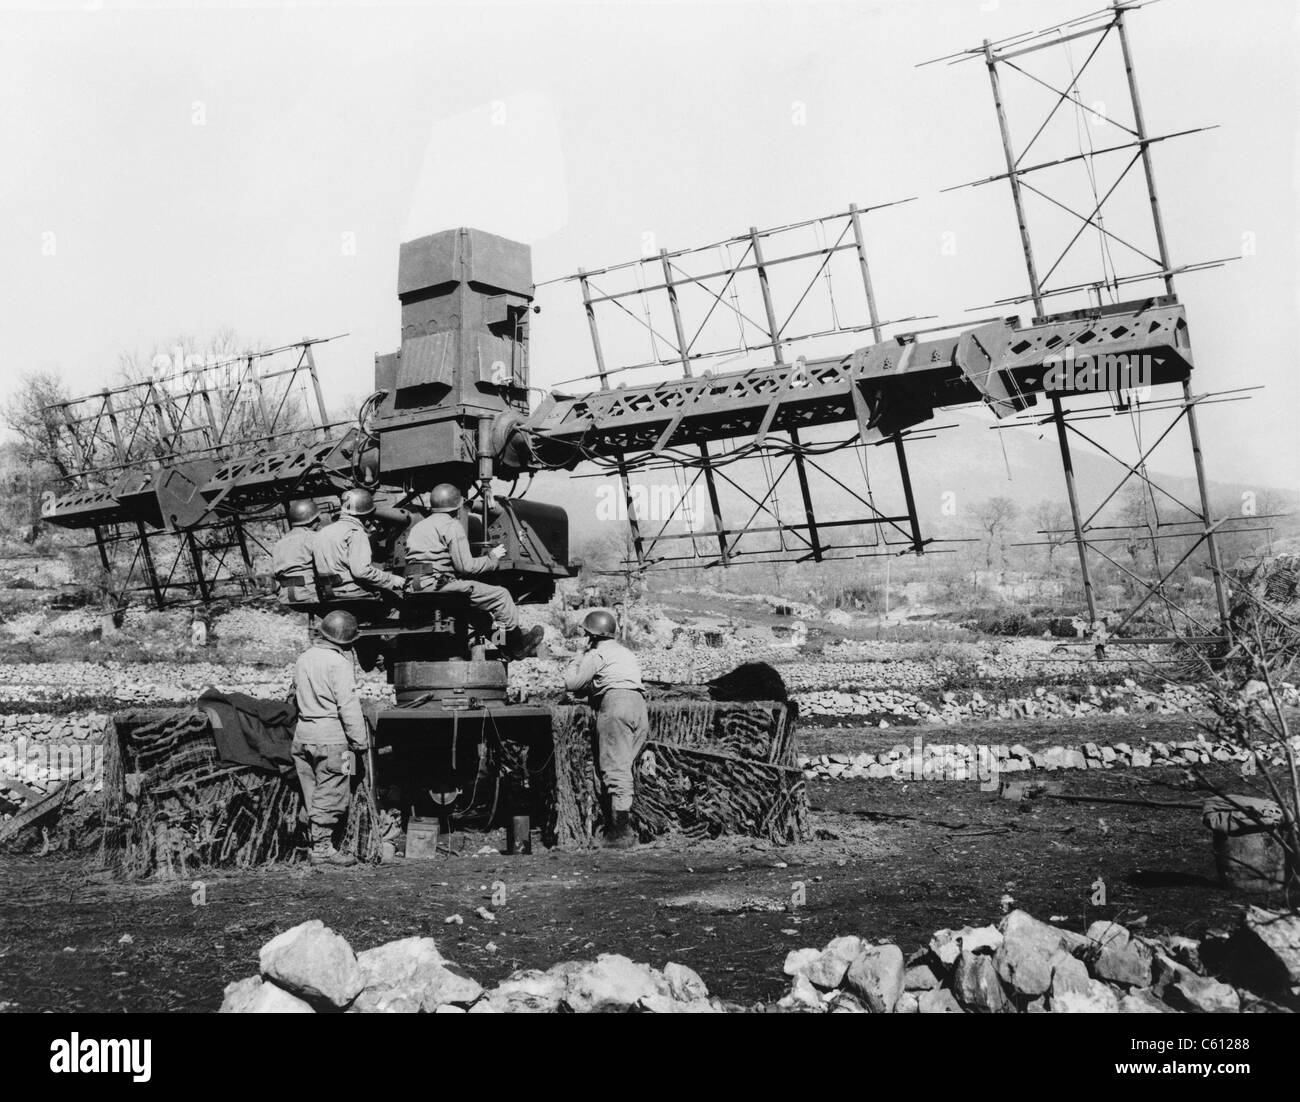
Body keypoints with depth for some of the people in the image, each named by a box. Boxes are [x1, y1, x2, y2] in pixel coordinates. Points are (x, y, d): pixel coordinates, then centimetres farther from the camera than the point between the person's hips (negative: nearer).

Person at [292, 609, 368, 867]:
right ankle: (323, 848, 3)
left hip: (303, 735, 7)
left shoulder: (304, 658, 10)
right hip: (331, 737, -7)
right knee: (331, 796, 1)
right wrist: (360, 740, -11)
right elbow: (348, 704, -15)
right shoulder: (338, 662, -13)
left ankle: (316, 843, 18)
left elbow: (297, 693, 15)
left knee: (314, 795, 13)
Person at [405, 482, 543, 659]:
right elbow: (465, 566, -11)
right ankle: (518, 643, 12)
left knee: (483, 598, 24)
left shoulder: (418, 526, 22)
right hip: (439, 584, -10)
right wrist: (493, 558, 4)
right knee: (500, 595, -2)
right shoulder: (451, 525, -6)